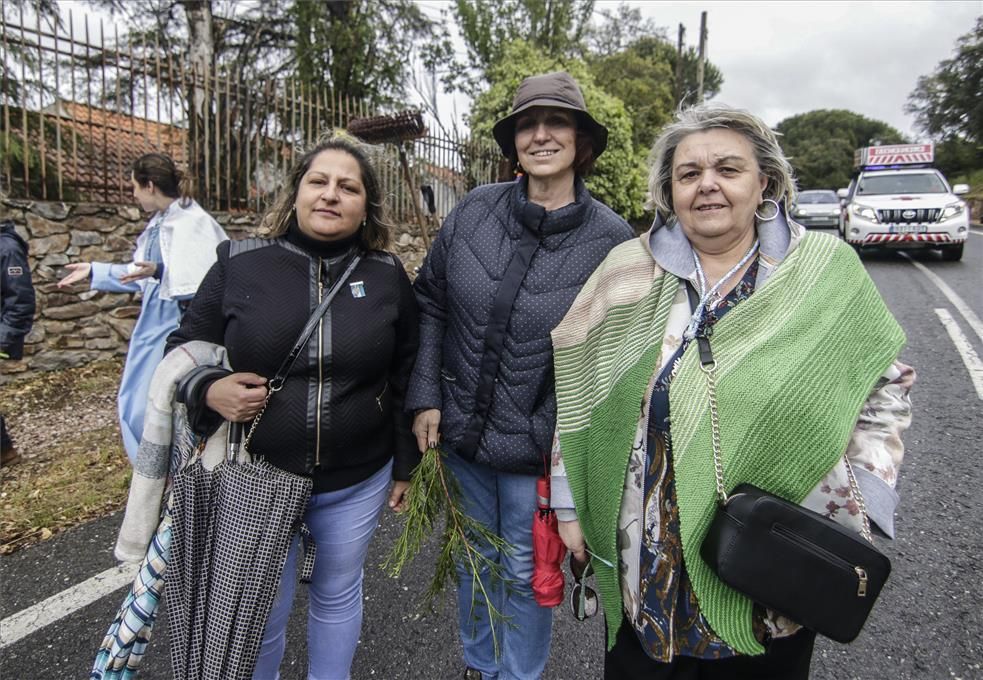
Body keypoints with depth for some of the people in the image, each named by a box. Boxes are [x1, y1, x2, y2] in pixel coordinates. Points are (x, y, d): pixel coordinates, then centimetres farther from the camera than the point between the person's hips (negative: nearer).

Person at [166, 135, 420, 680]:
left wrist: (405, 465, 5)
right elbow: (183, 347, 5)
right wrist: (209, 391, -17)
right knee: (261, 609, 19)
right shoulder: (239, 263, -6)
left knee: (337, 597, 23)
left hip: (357, 483, 1)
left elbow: (405, 377, 2)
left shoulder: (388, 276, -4)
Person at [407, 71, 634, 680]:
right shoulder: (474, 211, -5)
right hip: (461, 432, 3)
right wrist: (426, 398, -3)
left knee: (526, 576, 17)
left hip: (537, 449, -3)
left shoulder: (612, 239, -13)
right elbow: (431, 303, 2)